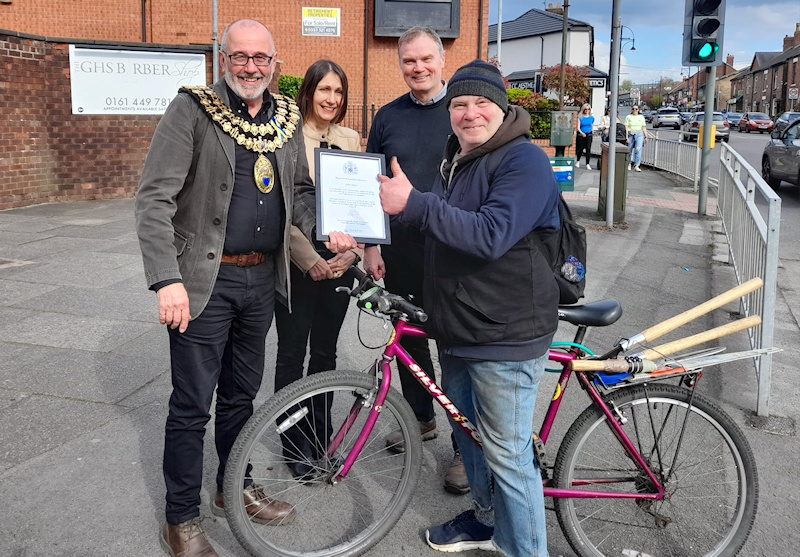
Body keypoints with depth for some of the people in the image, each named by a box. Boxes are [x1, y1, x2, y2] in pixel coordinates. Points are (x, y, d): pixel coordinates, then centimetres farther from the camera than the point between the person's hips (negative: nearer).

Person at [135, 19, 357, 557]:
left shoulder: (288, 119, 8)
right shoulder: (192, 110, -9)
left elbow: (301, 189, 18)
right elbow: (154, 198, -15)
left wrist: (327, 229, -2)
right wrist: (167, 279, -23)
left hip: (263, 277, 5)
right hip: (205, 280, -5)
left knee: (241, 393, 19)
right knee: (192, 405, 3)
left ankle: (235, 488, 37)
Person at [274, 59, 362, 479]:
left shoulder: (350, 140, 9)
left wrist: (351, 252, -6)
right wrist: (312, 261, -16)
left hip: (340, 261, 4)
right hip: (299, 262, -4)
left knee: (325, 353, 12)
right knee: (292, 354, 4)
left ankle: (319, 440, 26)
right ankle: (294, 446, 18)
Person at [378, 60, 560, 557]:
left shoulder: (523, 161, -15)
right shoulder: (454, 160, 14)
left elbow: (491, 236, -30)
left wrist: (413, 203, -32)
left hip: (505, 338, -9)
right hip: (457, 330, 9)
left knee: (507, 455, -1)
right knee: (469, 433, 23)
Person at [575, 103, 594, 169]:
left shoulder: (592, 118, 8)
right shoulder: (580, 117, -1)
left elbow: (592, 126, 18)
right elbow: (578, 128, -8)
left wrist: (592, 134, 14)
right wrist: (581, 133, -24)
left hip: (589, 135, 2)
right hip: (581, 135, -2)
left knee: (588, 149, -7)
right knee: (580, 149, 4)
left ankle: (587, 164, -3)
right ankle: (578, 161, 31)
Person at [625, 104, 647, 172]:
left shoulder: (641, 117, 12)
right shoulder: (628, 117, 4)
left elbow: (644, 128, 14)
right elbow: (626, 127, -2)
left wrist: (646, 136, 9)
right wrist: (626, 137, -10)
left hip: (639, 134, 1)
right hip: (630, 135, -1)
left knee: (638, 149, -14)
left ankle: (636, 166, -16)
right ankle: (629, 163, 27)